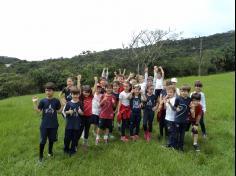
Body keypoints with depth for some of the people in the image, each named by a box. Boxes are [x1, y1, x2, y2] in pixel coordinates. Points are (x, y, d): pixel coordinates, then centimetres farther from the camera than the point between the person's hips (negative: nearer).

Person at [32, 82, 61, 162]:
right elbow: (38, 110, -8)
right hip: (44, 124, -1)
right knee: (42, 140, 7)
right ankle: (41, 155, 24)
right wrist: (35, 103, -16)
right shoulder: (43, 101, -6)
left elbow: (59, 110, 0)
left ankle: (50, 151, 41)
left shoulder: (56, 101, -5)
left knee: (51, 139, 18)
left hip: (53, 124, 1)